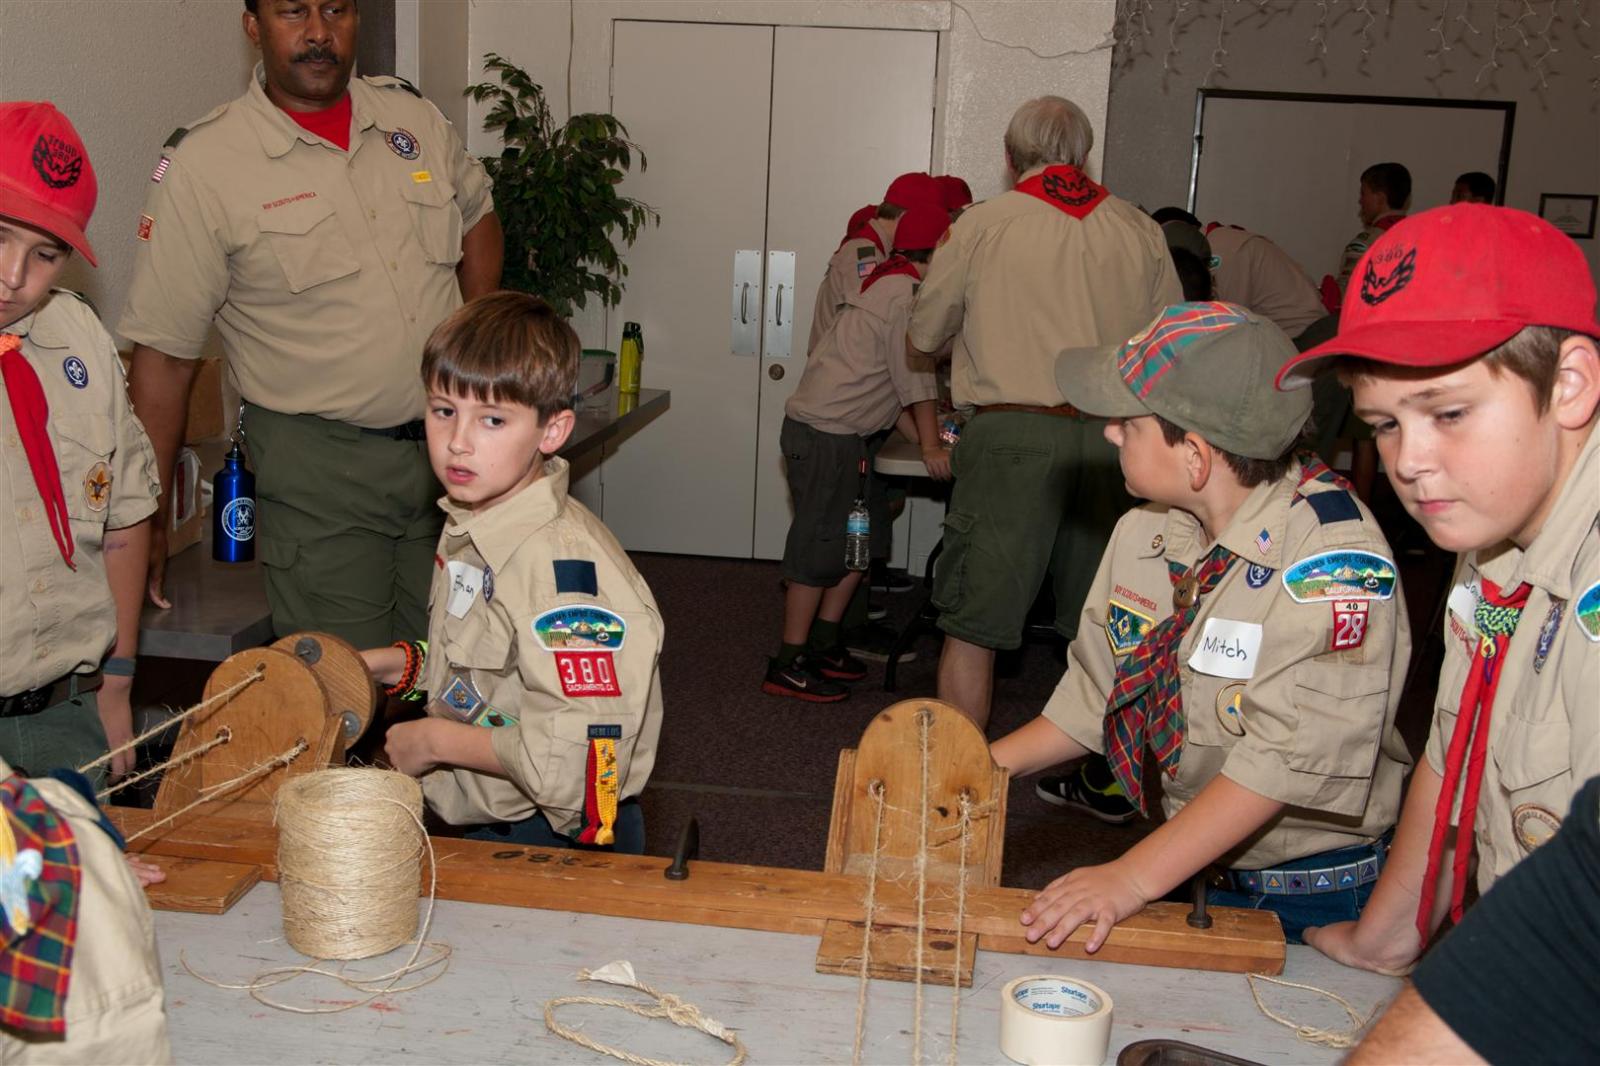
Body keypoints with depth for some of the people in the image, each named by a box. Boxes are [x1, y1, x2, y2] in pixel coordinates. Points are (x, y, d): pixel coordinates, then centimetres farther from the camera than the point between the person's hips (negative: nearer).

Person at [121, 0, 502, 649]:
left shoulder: (413, 117, 6)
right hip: (317, 468, -4)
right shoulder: (201, 164, -8)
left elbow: (477, 215, 25)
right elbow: (163, 353, -7)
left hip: (448, 445, 5)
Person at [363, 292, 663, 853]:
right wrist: (386, 664, 3)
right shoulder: (470, 523, 2)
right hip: (479, 823, 8)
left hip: (555, 843, -8)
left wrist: (436, 740, -19)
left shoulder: (566, 567, -28)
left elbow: (577, 761, -32)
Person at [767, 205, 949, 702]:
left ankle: (822, 645, 20)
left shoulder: (884, 283, 18)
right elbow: (916, 376, -13)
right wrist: (931, 446, -9)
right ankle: (788, 666, -2)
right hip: (827, 433, -10)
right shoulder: (907, 292, -12)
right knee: (821, 545, -7)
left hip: (839, 432, 10)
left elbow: (902, 372, 23)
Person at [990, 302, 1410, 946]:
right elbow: (1095, 695, 8)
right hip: (1193, 869, 6)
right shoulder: (1144, 533, -1)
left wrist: (1133, 877, -33)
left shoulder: (1335, 554, -25)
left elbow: (1292, 755, -31)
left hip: (1316, 900, -6)